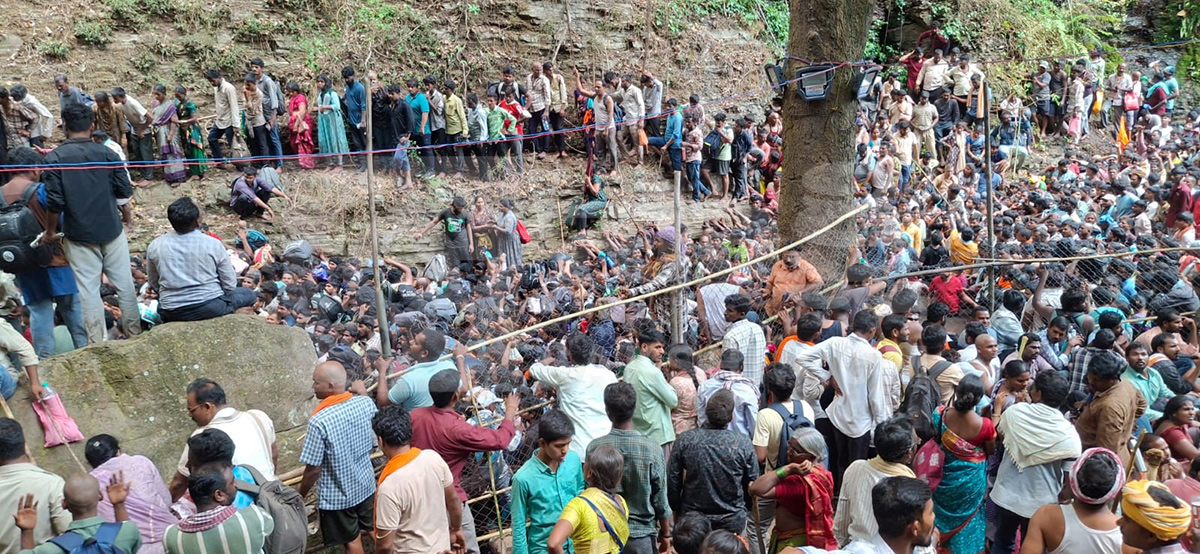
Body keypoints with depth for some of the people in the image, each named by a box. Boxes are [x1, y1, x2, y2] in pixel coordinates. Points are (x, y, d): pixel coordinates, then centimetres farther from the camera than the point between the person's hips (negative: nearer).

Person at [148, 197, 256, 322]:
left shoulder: (154, 246, -1)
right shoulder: (213, 244, -10)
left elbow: (153, 285, 10)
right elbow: (230, 285, -4)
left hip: (172, 313, 3)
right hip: (211, 307, -2)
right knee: (250, 294, 20)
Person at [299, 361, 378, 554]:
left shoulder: (319, 421, -29)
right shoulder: (367, 403, -13)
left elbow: (313, 469, -20)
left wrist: (300, 495, -4)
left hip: (337, 495, -5)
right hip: (365, 483, 5)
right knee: (372, 531, 26)